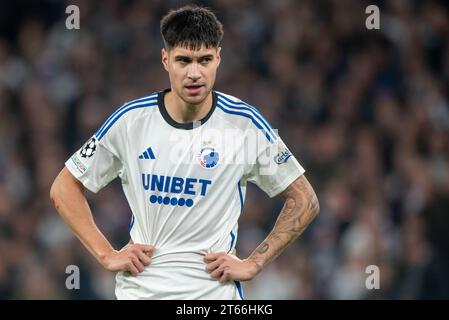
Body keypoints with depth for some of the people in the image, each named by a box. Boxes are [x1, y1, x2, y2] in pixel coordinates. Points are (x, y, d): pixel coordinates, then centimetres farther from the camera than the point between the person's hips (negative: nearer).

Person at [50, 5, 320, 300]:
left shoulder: (246, 125, -6)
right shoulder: (130, 121, -4)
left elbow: (305, 201, 3)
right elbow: (64, 188, 6)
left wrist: (253, 264, -4)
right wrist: (107, 255, -2)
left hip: (214, 289, -1)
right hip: (140, 288, 1)